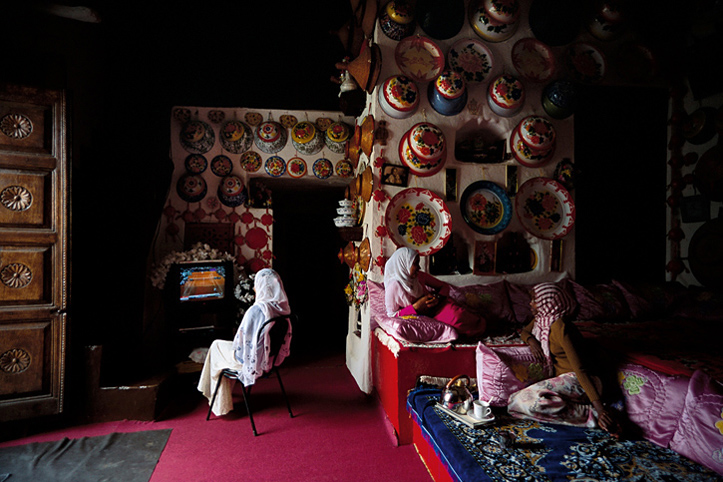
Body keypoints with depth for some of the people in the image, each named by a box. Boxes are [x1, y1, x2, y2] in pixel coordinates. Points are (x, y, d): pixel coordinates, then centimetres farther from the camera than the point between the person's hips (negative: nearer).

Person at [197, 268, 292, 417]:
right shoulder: (282, 307, -7)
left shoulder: (257, 310, -30)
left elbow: (243, 340, -23)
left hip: (253, 359, -7)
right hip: (271, 358, 7)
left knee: (217, 346, 19)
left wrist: (237, 351, -1)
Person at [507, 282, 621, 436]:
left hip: (575, 379, -10)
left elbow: (580, 368, -24)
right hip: (559, 376, 10)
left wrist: (599, 408, -29)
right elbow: (524, 332, 27)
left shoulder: (559, 326, -19)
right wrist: (531, 340, 2)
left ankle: (592, 414, -21)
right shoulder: (541, 319, 8)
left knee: (524, 402, -31)